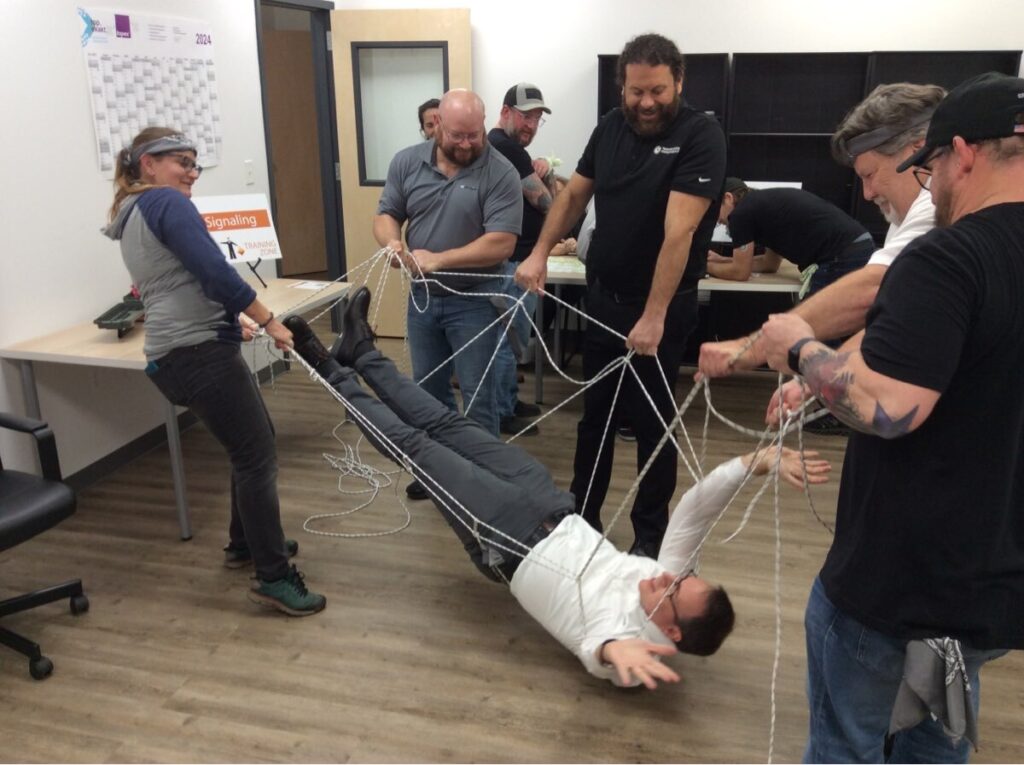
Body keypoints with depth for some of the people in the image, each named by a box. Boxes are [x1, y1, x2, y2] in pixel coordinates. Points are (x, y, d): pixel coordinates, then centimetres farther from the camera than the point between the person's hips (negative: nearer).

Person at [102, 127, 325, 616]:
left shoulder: (131, 217, 23)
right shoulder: (167, 203, -8)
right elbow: (214, 272, -18)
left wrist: (231, 318, 26)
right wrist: (269, 321, -12)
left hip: (172, 355, 10)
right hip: (199, 352, -10)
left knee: (254, 443, 20)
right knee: (257, 457, -8)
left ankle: (244, 545, 30)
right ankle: (274, 578, -4)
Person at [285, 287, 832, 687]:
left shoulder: (633, 635, -29)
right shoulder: (672, 576, -12)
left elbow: (599, 646, -52)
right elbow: (696, 508, -19)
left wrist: (616, 651, -76)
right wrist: (758, 461, -33)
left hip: (509, 541, -6)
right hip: (555, 517, 6)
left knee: (412, 445, -3)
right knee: (443, 427, 8)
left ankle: (332, 370, 18)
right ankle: (359, 354, 27)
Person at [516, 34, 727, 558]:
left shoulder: (701, 137, -16)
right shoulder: (611, 127, 2)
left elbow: (678, 231, -24)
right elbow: (574, 195, 13)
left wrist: (653, 316, -29)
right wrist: (540, 252, -1)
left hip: (661, 307, -5)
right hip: (601, 298, 6)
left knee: (652, 423, 6)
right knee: (595, 415, 15)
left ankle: (650, 533, 24)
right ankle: (581, 517, 31)